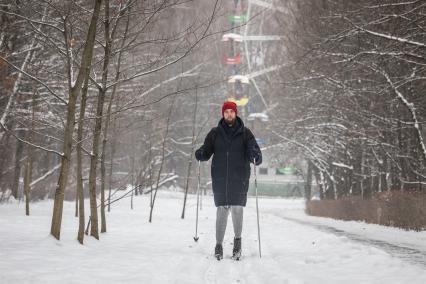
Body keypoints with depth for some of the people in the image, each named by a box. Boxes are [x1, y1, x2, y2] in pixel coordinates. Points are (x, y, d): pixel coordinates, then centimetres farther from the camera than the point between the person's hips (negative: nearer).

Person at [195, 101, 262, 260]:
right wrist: (200, 154, -16)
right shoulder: (215, 133, 9)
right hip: (219, 179, 1)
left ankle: (237, 239, 17)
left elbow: (254, 150, -2)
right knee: (221, 211, 0)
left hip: (239, 179, -1)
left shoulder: (245, 133, 5)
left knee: (237, 209, -5)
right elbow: (206, 150, 7)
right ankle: (219, 244, 8)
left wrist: (255, 157, -25)